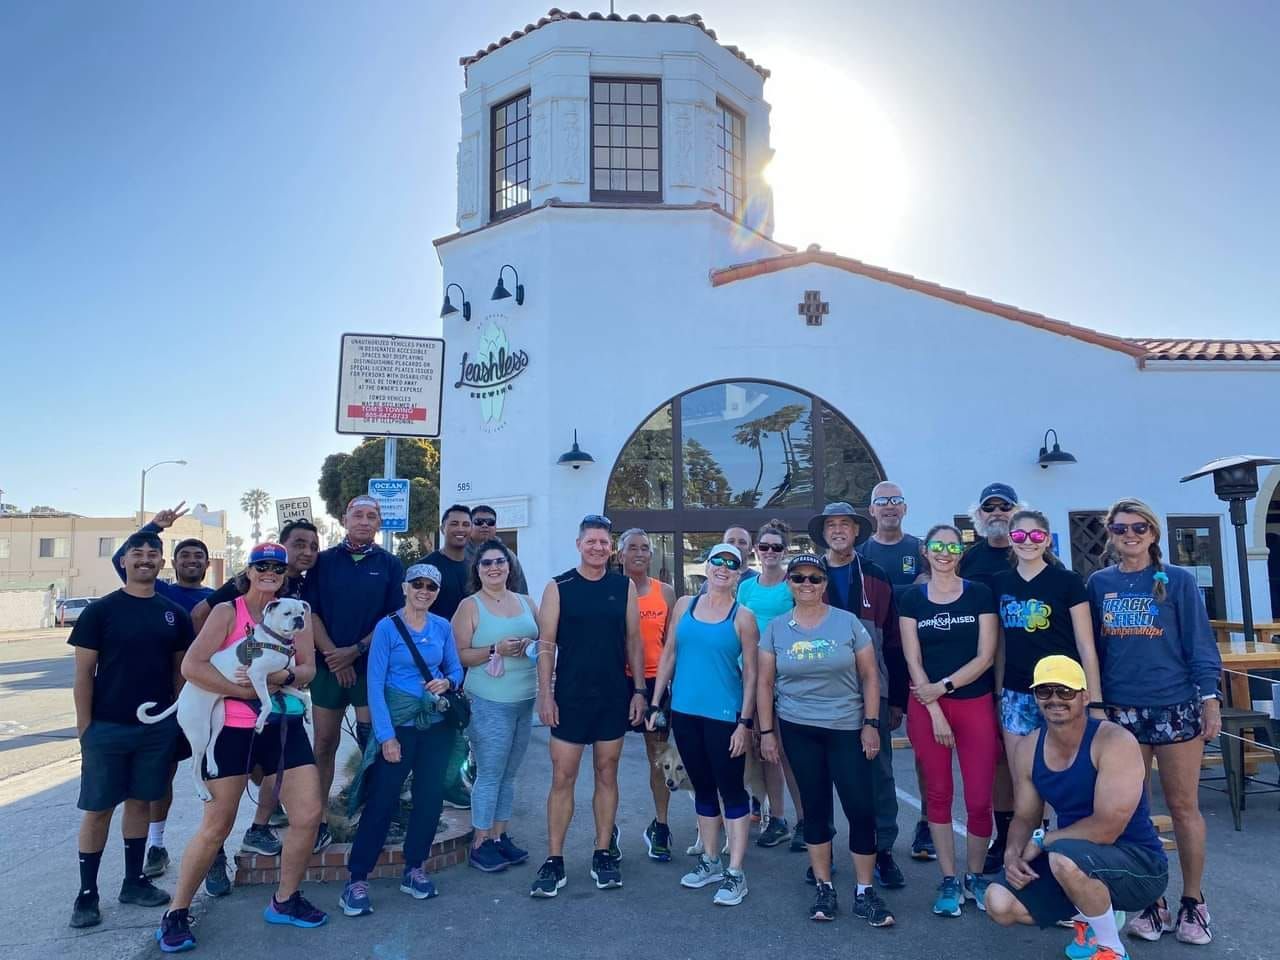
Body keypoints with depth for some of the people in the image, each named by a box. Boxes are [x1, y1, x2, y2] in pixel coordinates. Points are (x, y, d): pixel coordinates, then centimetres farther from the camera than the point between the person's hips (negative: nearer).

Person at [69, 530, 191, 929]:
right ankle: (87, 893, 18)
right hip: (107, 727, -3)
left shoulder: (175, 614, 4)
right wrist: (84, 728, -8)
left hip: (158, 728, 3)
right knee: (98, 809, 5)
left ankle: (134, 881, 26)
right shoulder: (100, 610, -5)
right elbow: (83, 674, -4)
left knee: (140, 802, 14)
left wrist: (181, 719, 5)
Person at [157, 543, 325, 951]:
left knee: (308, 815, 3)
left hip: (285, 727, 4)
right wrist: (247, 691, -18)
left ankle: (285, 900, 23)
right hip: (234, 730, -4)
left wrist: (283, 678, -20)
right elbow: (191, 666, -17)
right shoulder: (227, 611, -7)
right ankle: (176, 913, 23)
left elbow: (308, 669, 2)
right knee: (216, 827, 2)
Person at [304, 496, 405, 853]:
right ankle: (319, 822, 11)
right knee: (324, 743, 4)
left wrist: (356, 650, -10)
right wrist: (332, 654, -10)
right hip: (328, 665, 1)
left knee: (373, 743, 2)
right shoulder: (323, 561, 6)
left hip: (373, 666, -1)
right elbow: (310, 612, 1)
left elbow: (395, 618, 0)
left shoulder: (390, 565, 4)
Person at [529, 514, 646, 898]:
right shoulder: (558, 588, -2)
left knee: (607, 775, 11)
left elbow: (634, 641, 6)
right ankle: (554, 862, 12)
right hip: (570, 697, -2)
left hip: (614, 697, 2)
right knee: (562, 778, 2)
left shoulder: (625, 587, 3)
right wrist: (545, 694, -9)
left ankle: (603, 855, 23)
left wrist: (639, 690, 2)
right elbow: (546, 644, -3)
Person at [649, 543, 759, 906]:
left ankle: (735, 873, 12)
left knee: (732, 790, 1)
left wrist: (745, 722, -9)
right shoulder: (684, 605, 5)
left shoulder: (743, 617, -4)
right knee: (702, 788, 16)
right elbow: (668, 655, 8)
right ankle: (710, 861, 31)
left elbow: (750, 672, -4)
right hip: (685, 713, 4)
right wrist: (655, 704, 5)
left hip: (724, 716, -4)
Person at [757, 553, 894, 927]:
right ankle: (824, 888, 23)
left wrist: (871, 723, -5)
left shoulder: (848, 622, -2)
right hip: (798, 730, 1)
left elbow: (870, 675, 0)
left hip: (847, 727, -1)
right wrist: (766, 731, 1)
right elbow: (764, 683, 4)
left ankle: (864, 892, 14)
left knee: (862, 809, -2)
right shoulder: (776, 628, 1)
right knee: (815, 808, 10)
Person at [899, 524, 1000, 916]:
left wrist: (944, 686, -12)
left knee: (979, 799, 0)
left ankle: (974, 877, 21)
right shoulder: (912, 598, 3)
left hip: (976, 703, 0)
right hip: (927, 706, 1)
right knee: (938, 794, 8)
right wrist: (935, 711, -8)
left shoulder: (979, 594, 1)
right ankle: (948, 881, 20)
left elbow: (985, 655, -4)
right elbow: (913, 659, -1)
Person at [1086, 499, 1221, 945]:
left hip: (1176, 706, -2)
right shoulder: (1099, 584, 5)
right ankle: (1151, 901, 21)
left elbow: (1200, 642, -1)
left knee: (1183, 807, 6)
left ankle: (1193, 903, 22)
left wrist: (1210, 699, -7)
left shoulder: (1178, 581, -1)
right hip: (1120, 710, 2)